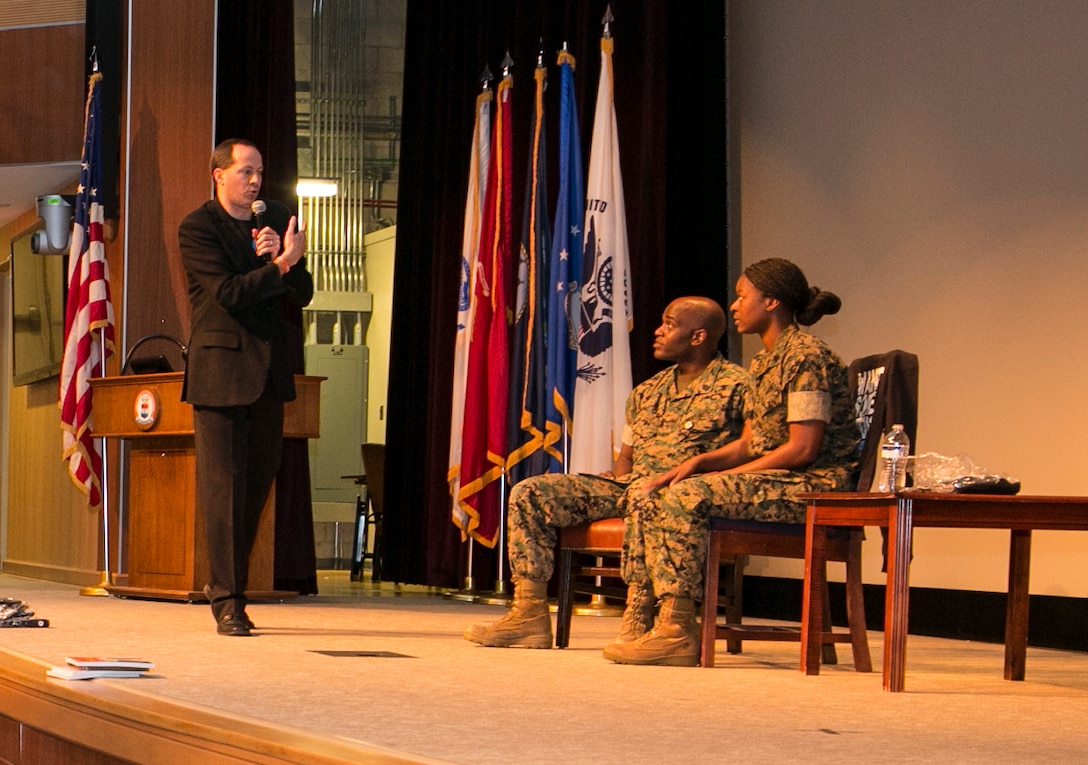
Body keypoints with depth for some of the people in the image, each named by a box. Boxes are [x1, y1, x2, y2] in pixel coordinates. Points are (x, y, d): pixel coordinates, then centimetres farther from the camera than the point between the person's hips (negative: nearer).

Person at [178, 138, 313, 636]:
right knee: (222, 483, -6)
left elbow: (303, 293, 8)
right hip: (220, 369, -6)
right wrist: (279, 264, -20)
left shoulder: (275, 222, 14)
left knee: (257, 482, 8)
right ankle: (225, 600, -3)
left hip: (268, 369, 6)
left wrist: (280, 257, -9)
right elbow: (228, 292, -16)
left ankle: (229, 583, 22)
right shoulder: (197, 228, -4)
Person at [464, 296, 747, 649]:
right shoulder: (648, 391, 21)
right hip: (629, 488, 8)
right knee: (530, 494, -6)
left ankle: (638, 618, -36)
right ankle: (530, 613, -12)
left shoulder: (733, 385, -1)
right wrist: (618, 486, 1)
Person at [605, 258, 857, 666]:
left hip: (816, 486, -10)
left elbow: (804, 448, -19)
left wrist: (727, 475, -16)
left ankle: (678, 633, -27)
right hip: (768, 480, 10)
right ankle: (669, 620, -12)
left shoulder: (805, 355, -12)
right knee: (649, 497, -4)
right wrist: (700, 461, -3)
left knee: (688, 496, -28)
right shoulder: (761, 363, 18)